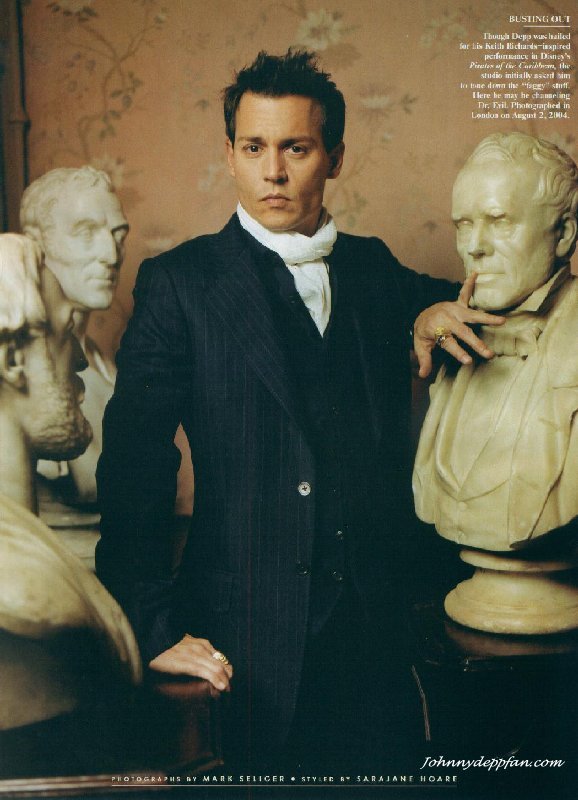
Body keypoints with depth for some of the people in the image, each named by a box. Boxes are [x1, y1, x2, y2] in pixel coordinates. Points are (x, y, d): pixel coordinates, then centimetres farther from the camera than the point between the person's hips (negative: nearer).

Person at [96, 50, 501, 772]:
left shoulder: (375, 268, 8)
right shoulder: (179, 283, -4)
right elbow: (133, 469, -9)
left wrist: (432, 310, 1)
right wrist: (155, 630, -15)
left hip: (376, 627, 4)